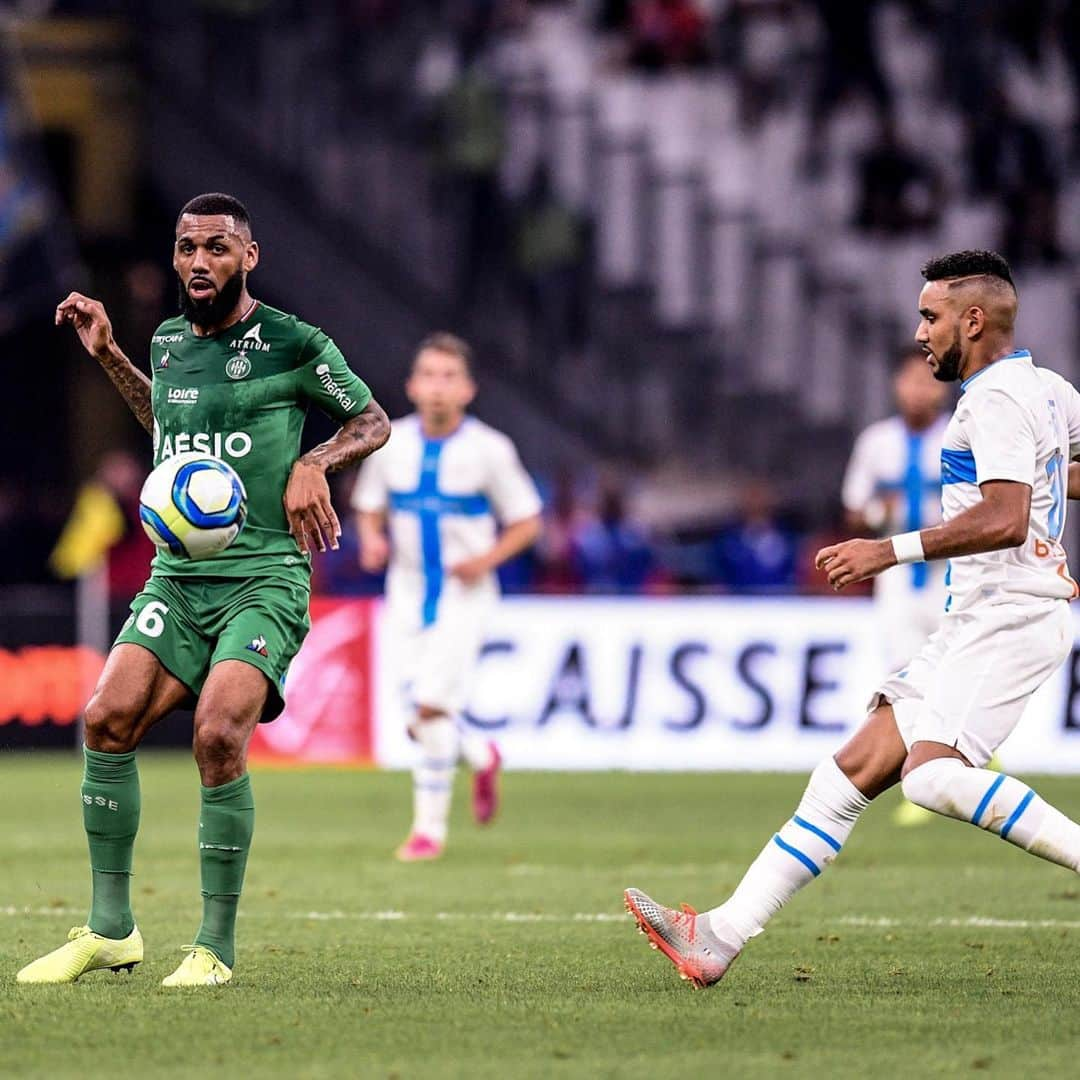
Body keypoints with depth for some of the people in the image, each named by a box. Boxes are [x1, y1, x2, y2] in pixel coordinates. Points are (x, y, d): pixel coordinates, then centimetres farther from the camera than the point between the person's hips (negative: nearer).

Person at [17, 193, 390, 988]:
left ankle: (217, 946, -10)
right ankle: (110, 929, -2)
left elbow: (373, 422, 9)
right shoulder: (168, 342, 13)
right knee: (108, 718, -14)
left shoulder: (293, 345, -3)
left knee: (219, 734, -23)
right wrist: (107, 354, 26)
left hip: (266, 576, -5)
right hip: (177, 574, 5)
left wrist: (313, 464, -9)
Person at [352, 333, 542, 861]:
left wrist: (487, 559, -17)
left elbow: (526, 522, -1)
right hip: (407, 593, 4)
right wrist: (372, 539, -11)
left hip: (463, 595, -4)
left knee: (432, 707, -13)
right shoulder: (390, 444, 0)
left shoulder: (489, 450, -8)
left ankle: (430, 826, -2)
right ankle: (482, 757, 36)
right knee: (421, 718, 4)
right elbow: (369, 509, 11)